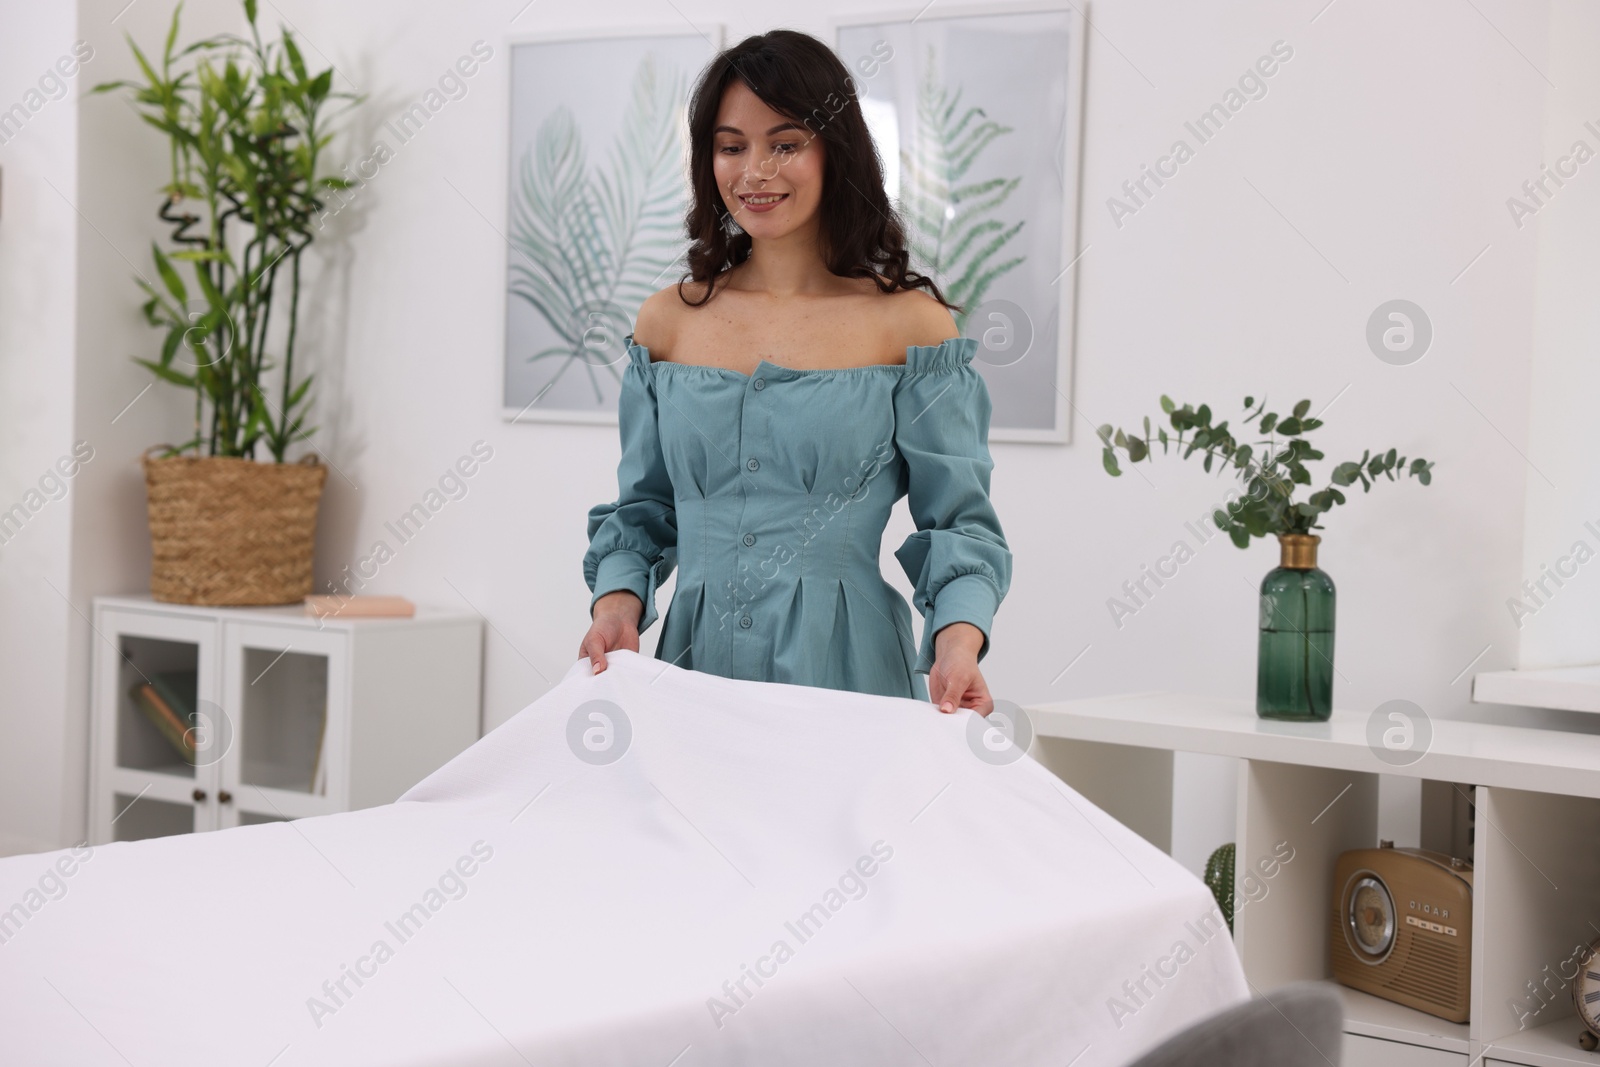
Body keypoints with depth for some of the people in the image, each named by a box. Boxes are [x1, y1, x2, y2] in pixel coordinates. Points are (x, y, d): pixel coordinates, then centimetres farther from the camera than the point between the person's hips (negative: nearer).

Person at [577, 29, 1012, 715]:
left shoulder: (911, 324, -2)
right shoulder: (667, 323, 8)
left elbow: (958, 520, -3)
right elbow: (643, 510, 14)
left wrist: (959, 639, -21)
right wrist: (618, 600, -5)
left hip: (848, 669, -3)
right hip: (699, 660, 3)